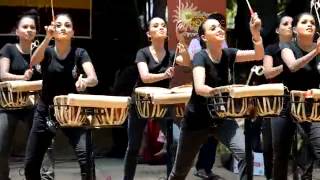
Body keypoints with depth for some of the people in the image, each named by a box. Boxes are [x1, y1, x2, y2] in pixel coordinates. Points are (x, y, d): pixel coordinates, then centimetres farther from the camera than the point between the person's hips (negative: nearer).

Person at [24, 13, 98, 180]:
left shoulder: (80, 53, -4)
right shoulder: (47, 51, 0)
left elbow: (94, 79, -19)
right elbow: (33, 61, -24)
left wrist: (85, 81, -42)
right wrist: (47, 38, -38)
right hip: (45, 112, 2)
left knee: (86, 156, -22)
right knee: (30, 164, 6)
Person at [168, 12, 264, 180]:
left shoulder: (227, 54, -4)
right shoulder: (200, 56, -20)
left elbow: (258, 55, -14)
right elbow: (199, 88, -36)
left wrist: (255, 33, -31)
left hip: (221, 117, 4)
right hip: (197, 119, -4)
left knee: (246, 154, -19)